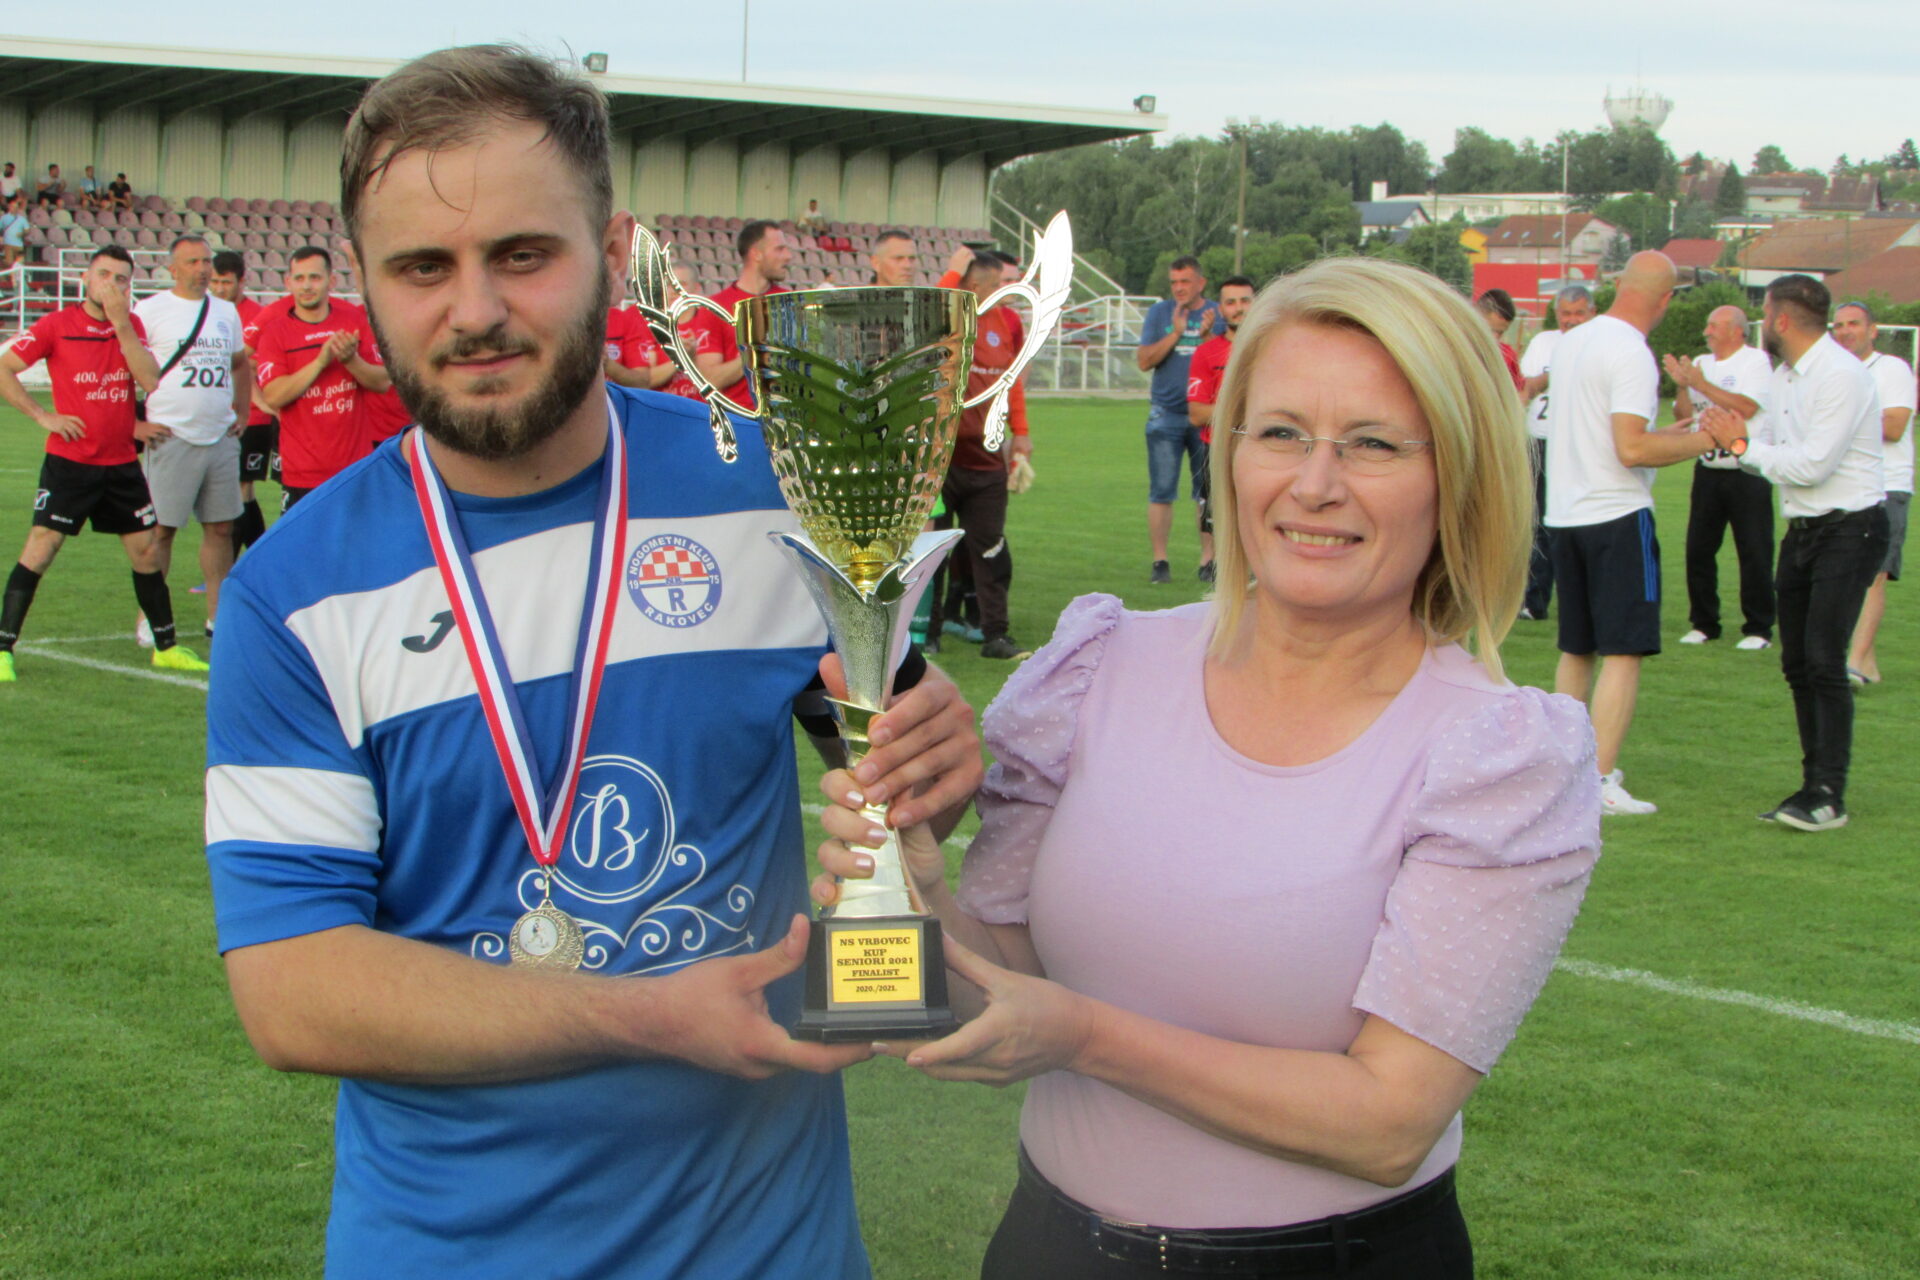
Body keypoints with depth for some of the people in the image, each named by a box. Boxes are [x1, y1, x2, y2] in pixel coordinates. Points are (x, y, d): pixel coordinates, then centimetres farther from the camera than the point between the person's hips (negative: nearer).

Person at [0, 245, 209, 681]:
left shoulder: (132, 325, 6)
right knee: (39, 550, -9)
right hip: (69, 462, -4)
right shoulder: (56, 325, -4)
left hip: (122, 463, 4)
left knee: (147, 551, 9)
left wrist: (120, 322, -15)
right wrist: (42, 416, -10)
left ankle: (166, 646, 22)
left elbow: (151, 380, -10)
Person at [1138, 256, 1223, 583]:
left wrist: (1208, 336, -17)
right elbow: (1144, 361, -1)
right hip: (1166, 415, 0)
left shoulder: (1216, 314, 5)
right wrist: (1175, 333, -10)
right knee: (1161, 492, -2)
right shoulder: (1159, 312, 7)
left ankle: (1208, 561, 8)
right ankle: (1160, 562, 4)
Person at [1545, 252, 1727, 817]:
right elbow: (1632, 449, -22)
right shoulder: (1631, 353, -15)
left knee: (1576, 649, 17)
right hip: (1617, 516, -8)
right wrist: (1703, 440, -10)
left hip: (1565, 513, 8)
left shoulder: (1571, 342, 11)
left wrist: (1666, 431, 33)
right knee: (1623, 652, -6)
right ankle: (1600, 782, -10)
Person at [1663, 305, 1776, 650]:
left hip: (1748, 472, -6)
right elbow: (1683, 416, 8)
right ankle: (1704, 623, 16)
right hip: (1708, 470, 6)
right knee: (1698, 549, 5)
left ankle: (1758, 628, 5)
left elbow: (1745, 407, -19)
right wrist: (1682, 386, -10)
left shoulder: (1756, 361, -5)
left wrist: (1701, 384, -17)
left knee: (1754, 553, -3)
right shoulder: (1701, 364, 11)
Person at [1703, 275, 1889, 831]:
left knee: (1824, 660, -14)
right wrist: (1730, 437, -6)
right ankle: (1814, 784, 17)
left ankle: (1829, 796, -10)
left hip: (1850, 530, -9)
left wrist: (1743, 445, -14)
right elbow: (1782, 451, 10)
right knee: (1796, 662, 9)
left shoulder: (1841, 375, -17)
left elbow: (1812, 464, -22)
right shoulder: (1784, 377, 11)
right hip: (1803, 530, 9)